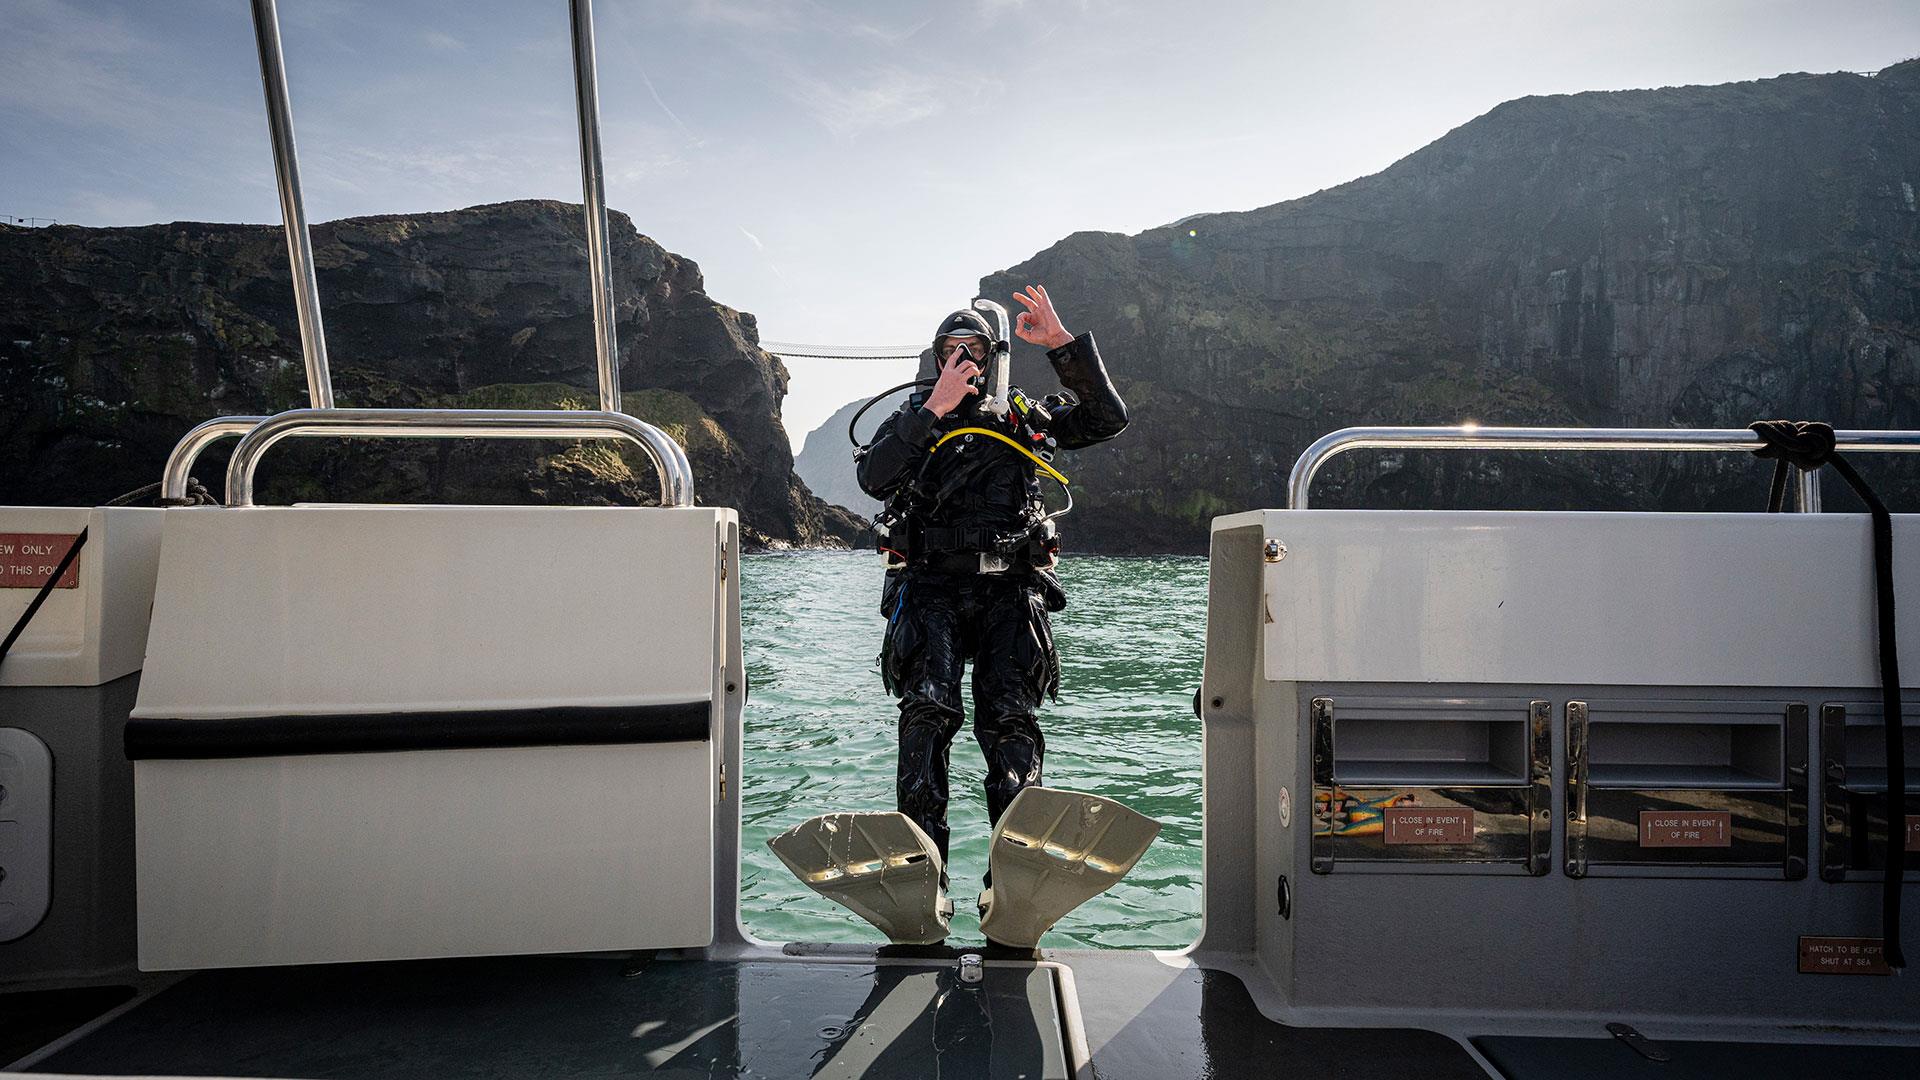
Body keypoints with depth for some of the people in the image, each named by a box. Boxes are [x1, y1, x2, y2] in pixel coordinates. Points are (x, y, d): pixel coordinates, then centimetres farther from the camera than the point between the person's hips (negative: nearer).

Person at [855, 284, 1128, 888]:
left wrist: (1061, 342, 3)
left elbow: (1107, 418, 11)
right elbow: (873, 477, -3)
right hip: (931, 586, -1)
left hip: (1009, 588, 1)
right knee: (928, 709, -20)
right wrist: (935, 408, -9)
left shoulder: (1023, 418, 21)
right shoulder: (913, 419, 17)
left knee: (1010, 719, -13)